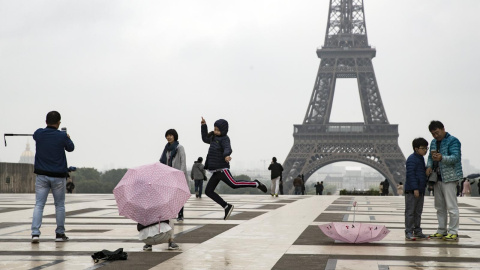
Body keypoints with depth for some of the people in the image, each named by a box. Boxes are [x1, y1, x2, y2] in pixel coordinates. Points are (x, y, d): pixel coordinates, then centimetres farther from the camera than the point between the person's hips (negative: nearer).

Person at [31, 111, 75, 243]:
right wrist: (68, 138, 28)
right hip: (58, 176, -2)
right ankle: (60, 234, 16)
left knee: (39, 205, 2)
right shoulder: (62, 136, -10)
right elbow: (70, 148, 8)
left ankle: (35, 233, -10)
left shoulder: (39, 133, -2)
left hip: (41, 175, 2)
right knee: (60, 205, 10)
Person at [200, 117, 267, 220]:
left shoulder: (224, 139, -6)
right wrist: (204, 125, 30)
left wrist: (226, 155, -49)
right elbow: (205, 139, 39)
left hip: (221, 169, -9)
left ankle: (256, 184, -8)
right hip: (215, 171, 9)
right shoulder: (214, 138, 20)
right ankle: (227, 207, 2)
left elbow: (228, 148, -26)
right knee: (208, 191, 1)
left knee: (233, 184, -24)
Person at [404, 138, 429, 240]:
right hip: (412, 191, -9)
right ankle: (408, 232, -1)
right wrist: (415, 188, -22)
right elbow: (410, 174, -19)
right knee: (410, 212, -4)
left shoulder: (421, 159, 17)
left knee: (418, 212, 13)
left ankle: (417, 231, 20)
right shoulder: (411, 159, -13)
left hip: (420, 190, 9)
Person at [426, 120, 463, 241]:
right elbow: (430, 157, 18)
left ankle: (453, 232, -2)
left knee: (451, 206, -7)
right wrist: (429, 166, -4)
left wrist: (442, 158, -36)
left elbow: (455, 157, -19)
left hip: (449, 178, -8)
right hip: (437, 178, 8)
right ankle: (441, 231, 20)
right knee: (439, 206, 12)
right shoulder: (433, 142, 16)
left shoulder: (453, 141, -8)